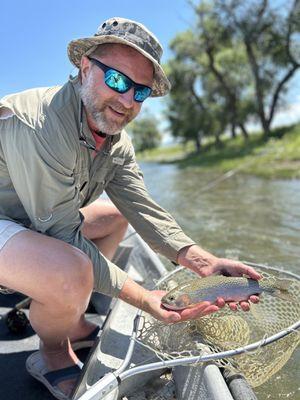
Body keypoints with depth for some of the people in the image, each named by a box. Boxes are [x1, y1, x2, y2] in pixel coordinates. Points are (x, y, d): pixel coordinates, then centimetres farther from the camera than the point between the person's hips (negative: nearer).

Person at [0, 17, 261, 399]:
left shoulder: (117, 143, -1)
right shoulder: (37, 124, -29)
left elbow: (143, 209, -8)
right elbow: (66, 237, -29)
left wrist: (204, 262, -21)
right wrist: (143, 298, -25)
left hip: (36, 224, 9)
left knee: (115, 217, 12)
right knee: (72, 273, -35)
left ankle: (72, 323, 14)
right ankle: (52, 356, 1)